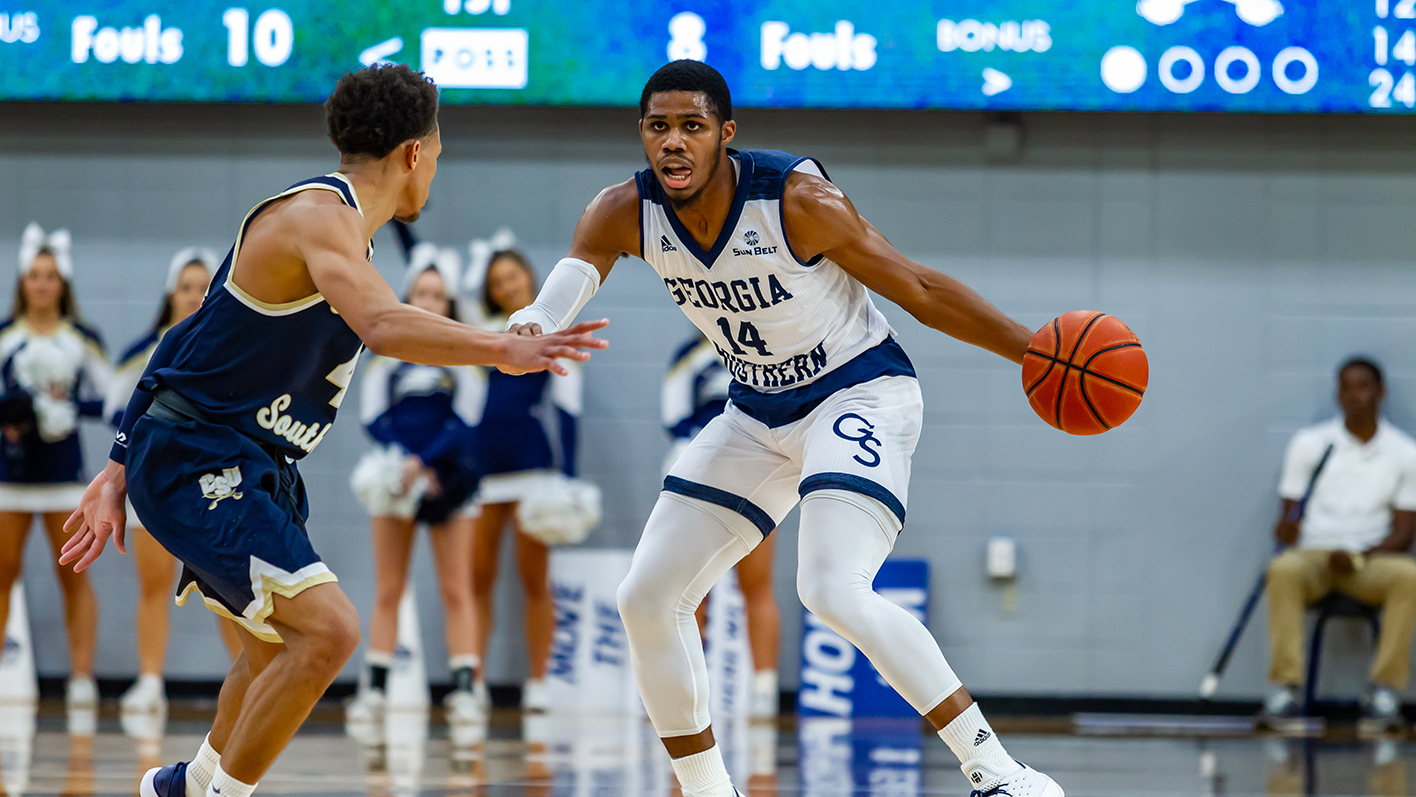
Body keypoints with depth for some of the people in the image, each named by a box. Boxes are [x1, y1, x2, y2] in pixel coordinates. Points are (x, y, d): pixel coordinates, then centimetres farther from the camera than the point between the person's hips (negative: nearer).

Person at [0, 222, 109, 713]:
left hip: (62, 468, 0)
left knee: (73, 573, -2)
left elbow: (107, 400, 3)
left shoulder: (83, 341, 2)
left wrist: (70, 408, -15)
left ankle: (82, 677, 0)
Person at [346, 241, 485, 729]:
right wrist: (403, 461, -14)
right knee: (387, 592, 1)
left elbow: (464, 423, -5)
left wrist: (423, 461, -17)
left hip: (448, 475, -1)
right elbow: (373, 418, 2)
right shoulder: (385, 355, 7)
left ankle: (465, 689, -5)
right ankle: (375, 690, 1)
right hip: (395, 479, 1)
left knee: (456, 591, -4)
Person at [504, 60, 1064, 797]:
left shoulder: (796, 199, -24)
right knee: (647, 599, 2)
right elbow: (572, 275, -29)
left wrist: (1036, 350, -16)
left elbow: (918, 289, -15)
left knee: (833, 591, -28)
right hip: (759, 413, 7)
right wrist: (529, 329, -53)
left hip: (862, 395, -7)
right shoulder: (625, 213, -12)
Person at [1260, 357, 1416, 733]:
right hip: (1312, 557, 0)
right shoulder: (1309, 443, 10)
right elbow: (1289, 511, 8)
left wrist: (1361, 557, -15)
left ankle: (1385, 688, -30)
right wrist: (1286, 528, -18)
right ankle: (1284, 686, -38)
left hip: (1370, 562, 0)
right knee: (1284, 570, -36)